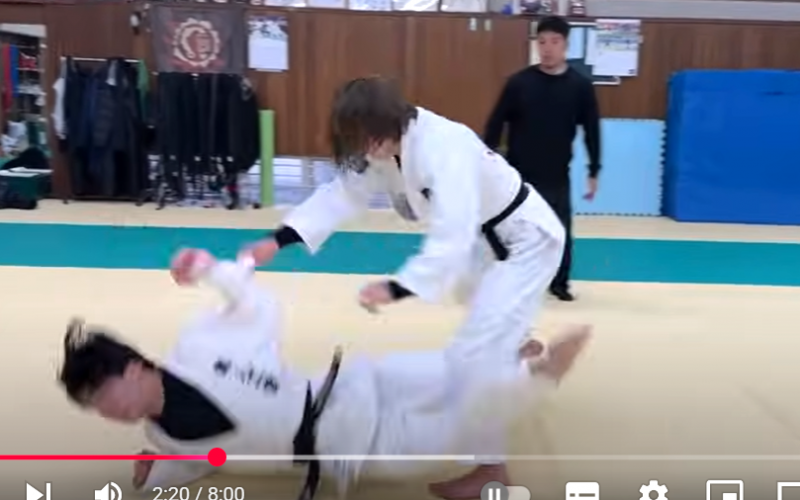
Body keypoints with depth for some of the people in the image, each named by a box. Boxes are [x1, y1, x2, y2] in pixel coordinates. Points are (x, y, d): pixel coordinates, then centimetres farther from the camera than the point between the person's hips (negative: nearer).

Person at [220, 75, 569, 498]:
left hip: (524, 239, -9)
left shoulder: (445, 150, -36)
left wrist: (395, 288, -49)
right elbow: (343, 192, -8)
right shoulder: (389, 145, -7)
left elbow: (452, 238, -42)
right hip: (486, 238, 9)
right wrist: (278, 239, -16)